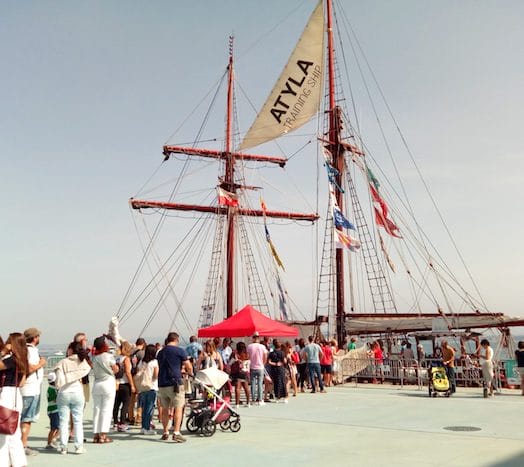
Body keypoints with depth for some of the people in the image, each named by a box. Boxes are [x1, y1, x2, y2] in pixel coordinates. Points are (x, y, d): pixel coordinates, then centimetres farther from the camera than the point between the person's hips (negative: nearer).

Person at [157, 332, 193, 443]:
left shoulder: (160, 353, 14)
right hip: (175, 383, -6)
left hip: (162, 384, 6)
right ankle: (176, 433, -10)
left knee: (165, 409, 14)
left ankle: (165, 433, 21)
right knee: (178, 408, -2)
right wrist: (189, 373, 20)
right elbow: (189, 367, -4)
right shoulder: (180, 351, -5)